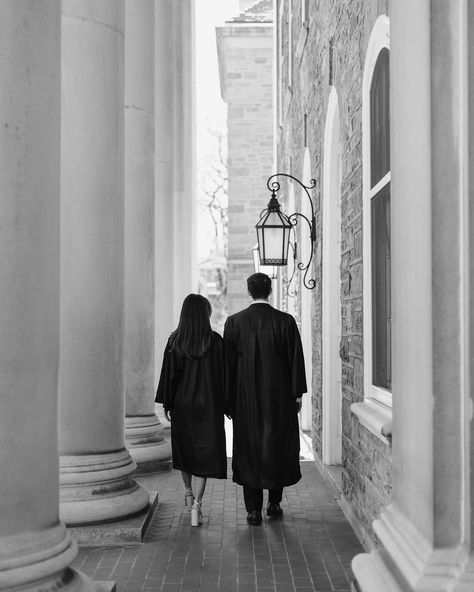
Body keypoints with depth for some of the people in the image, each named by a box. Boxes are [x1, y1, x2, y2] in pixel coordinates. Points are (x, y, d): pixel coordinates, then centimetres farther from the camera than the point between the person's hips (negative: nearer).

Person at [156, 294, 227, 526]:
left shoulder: (174, 341, -6)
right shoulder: (214, 341, -9)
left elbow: (168, 374, -4)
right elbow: (222, 374, -6)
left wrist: (166, 404, 5)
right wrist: (225, 404, 4)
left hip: (181, 404, 2)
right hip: (208, 405, -2)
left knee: (185, 448, 21)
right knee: (205, 452, 2)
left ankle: (188, 492, 36)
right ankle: (196, 503, -10)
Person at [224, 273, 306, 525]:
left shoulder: (234, 322, -3)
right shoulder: (285, 321, -5)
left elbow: (228, 363, 0)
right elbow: (296, 359, -4)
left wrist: (229, 399, 6)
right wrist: (297, 394, 4)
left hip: (247, 398, 0)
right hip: (279, 397, 0)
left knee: (249, 448, 7)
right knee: (278, 446, 13)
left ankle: (253, 509, 5)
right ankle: (274, 502, 21)